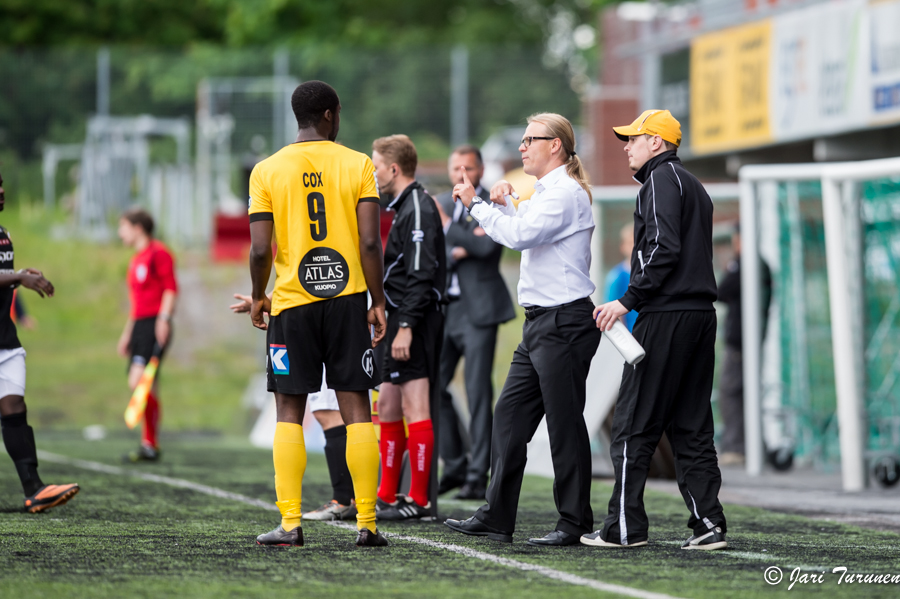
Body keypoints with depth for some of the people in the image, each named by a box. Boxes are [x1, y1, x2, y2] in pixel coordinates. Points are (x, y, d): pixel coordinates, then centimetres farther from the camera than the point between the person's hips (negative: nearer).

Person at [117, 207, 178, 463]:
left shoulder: (158, 253, -5)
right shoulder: (136, 259, 22)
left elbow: (171, 288, -12)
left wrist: (164, 318, -21)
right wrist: (127, 333, 27)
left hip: (156, 325, -10)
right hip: (140, 324, 10)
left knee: (139, 381, -19)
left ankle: (150, 444, -15)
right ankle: (151, 444, 9)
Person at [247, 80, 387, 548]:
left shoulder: (267, 171, -1)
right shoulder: (358, 165, -1)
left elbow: (260, 250, -6)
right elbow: (370, 242, -8)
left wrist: (258, 296, 11)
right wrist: (377, 301, 0)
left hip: (292, 302, 0)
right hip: (347, 298, 0)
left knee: (289, 413, 5)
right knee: (356, 408, 4)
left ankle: (290, 524, -1)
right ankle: (367, 523, 2)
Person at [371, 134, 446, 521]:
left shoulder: (418, 209, -13)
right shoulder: (404, 206, 18)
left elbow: (421, 275, -21)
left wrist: (406, 326, -24)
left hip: (415, 323, -11)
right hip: (401, 321, 11)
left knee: (415, 408, -9)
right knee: (388, 406, 13)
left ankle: (420, 500, -8)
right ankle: (387, 496, 20)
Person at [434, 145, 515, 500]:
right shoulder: (441, 205, 15)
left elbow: (487, 247, -15)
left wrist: (448, 226, -16)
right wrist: (456, 251, -12)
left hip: (478, 309, -6)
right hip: (444, 307, 6)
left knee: (478, 391, -8)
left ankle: (478, 475, -6)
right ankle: (455, 465, 17)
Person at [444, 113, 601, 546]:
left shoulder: (565, 193, -12)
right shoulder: (545, 192, 20)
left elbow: (519, 235, -23)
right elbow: (522, 235, 25)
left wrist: (476, 205, -13)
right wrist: (503, 204, 11)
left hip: (565, 324, -10)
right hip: (540, 323, 10)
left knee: (565, 425, -5)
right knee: (509, 417, 8)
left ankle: (574, 523, 0)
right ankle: (496, 516, 10)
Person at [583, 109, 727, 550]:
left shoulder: (661, 179, -5)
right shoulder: (694, 187, 23)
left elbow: (664, 249, -17)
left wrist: (628, 301, -16)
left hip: (666, 316, -9)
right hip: (701, 313, 9)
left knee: (634, 424, -4)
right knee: (690, 427, 9)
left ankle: (625, 527, -4)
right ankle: (708, 524, 3)